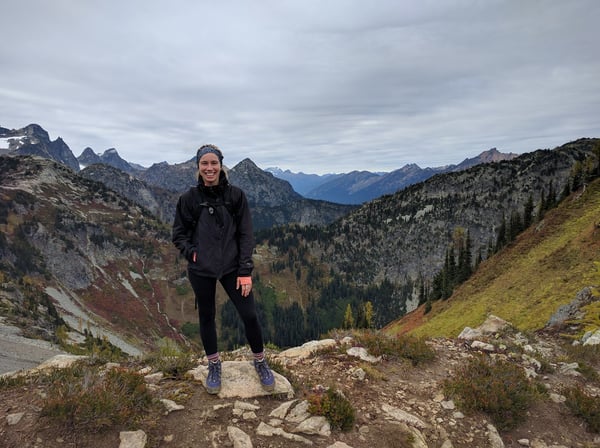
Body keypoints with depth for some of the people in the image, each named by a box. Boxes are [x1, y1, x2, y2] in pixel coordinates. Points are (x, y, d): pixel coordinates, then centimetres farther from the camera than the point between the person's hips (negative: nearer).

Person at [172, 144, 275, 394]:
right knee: (206, 317, 13)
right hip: (201, 270, 1)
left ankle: (260, 363, 23)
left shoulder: (236, 195, -5)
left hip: (231, 267, 0)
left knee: (249, 315, -1)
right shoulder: (189, 199, -4)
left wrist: (245, 271, -10)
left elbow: (245, 235, -5)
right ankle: (214, 366, 35)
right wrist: (192, 252, -12)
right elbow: (178, 234, 6)